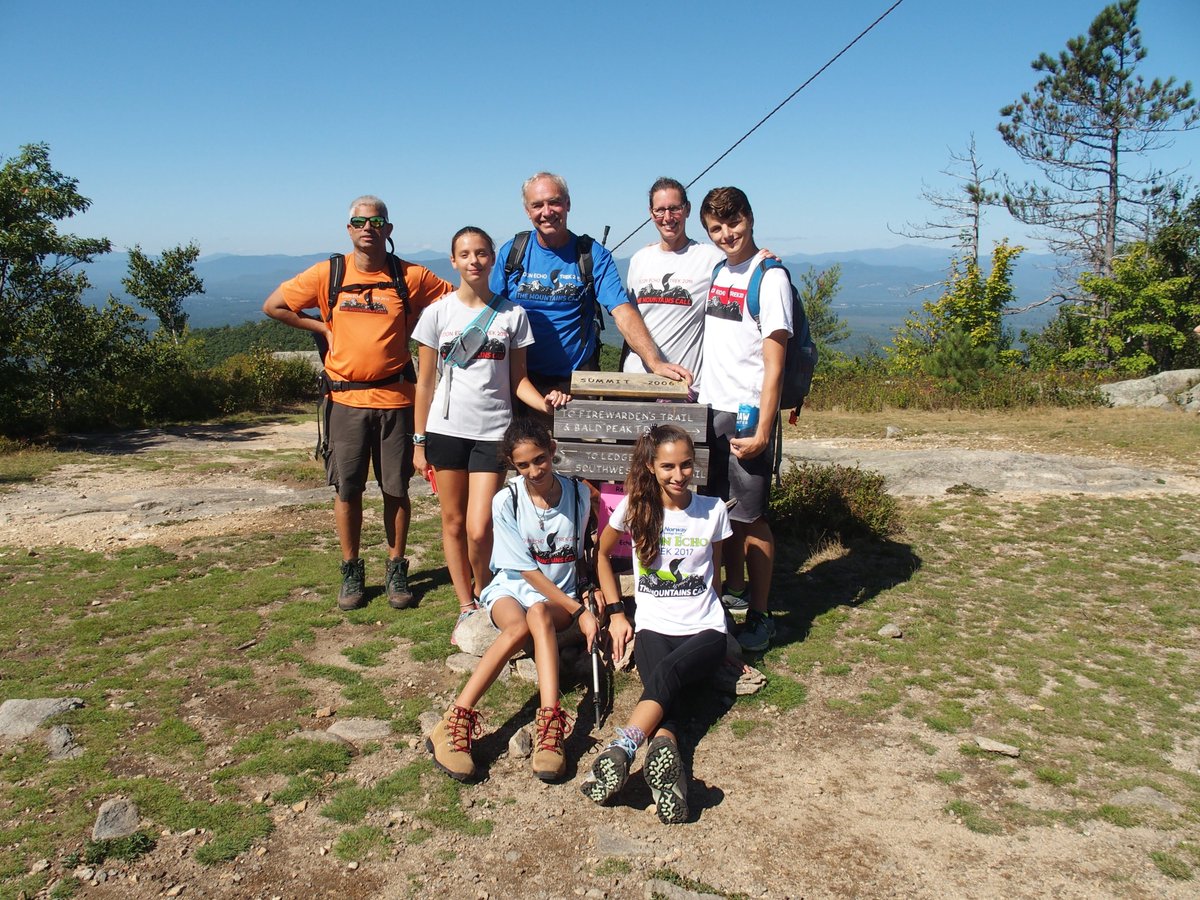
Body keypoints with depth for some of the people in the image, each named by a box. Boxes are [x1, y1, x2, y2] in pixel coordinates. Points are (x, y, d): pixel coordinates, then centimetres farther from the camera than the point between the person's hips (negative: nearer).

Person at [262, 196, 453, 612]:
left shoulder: (410, 276, -1)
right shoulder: (328, 274, 2)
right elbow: (273, 306, 9)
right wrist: (322, 328, 3)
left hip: (394, 397, 0)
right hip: (346, 399, 1)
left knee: (396, 489, 6)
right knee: (347, 489, 6)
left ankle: (396, 570, 20)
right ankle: (351, 571, 21)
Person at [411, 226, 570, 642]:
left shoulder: (512, 314, 4)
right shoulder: (438, 312, 3)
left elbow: (518, 378, 8)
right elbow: (425, 381, 6)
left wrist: (542, 402, -13)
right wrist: (419, 441, 4)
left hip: (493, 431, -1)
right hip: (446, 428, 1)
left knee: (479, 529, -8)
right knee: (454, 523, 7)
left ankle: (483, 597, 20)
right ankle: (466, 607, 22)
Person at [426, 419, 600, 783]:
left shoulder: (579, 494, -2)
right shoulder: (506, 502, -9)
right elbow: (528, 571, -11)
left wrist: (588, 592, 2)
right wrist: (579, 612, -16)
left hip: (560, 595, 1)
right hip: (512, 587, -1)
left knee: (539, 614, -36)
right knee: (518, 627, -36)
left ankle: (549, 724, -50)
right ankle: (455, 723, -42)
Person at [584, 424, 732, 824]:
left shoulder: (713, 510, 4)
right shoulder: (635, 507, 2)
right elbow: (602, 554, 16)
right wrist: (615, 613, 11)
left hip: (705, 629, -1)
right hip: (654, 626, 1)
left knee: (666, 673, -34)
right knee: (664, 688, -33)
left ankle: (621, 749, -54)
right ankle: (665, 751, -58)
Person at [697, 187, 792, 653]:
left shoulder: (770, 277, -10)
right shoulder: (718, 272, 13)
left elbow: (774, 364, -14)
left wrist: (762, 430, -18)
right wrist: (690, 380, 13)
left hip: (746, 413, -7)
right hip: (710, 407, 7)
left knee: (750, 516, 0)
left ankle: (759, 616, 12)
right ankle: (732, 593, 31)